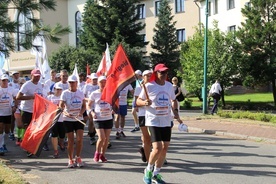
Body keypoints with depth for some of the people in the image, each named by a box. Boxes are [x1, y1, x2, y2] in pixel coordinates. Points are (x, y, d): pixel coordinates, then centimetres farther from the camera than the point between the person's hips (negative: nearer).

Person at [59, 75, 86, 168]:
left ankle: (78, 158, 11)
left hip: (79, 119, 2)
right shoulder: (65, 93, -5)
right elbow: (61, 106, -11)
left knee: (80, 139, -7)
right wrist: (66, 113, -30)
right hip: (68, 120, -2)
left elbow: (84, 105, 10)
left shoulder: (80, 93, 5)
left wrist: (81, 113, -10)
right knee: (70, 141, 1)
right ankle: (70, 160, 15)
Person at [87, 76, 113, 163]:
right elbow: (88, 105, 4)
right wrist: (92, 112, -13)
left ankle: (102, 155, 23)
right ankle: (97, 153, 11)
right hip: (98, 119, -3)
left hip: (108, 118, 3)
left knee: (107, 138, 5)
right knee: (101, 138, -14)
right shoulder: (94, 94, -2)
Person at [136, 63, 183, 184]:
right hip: (153, 121, -6)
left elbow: (173, 100, 22)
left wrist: (175, 112, 6)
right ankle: (148, 170, 12)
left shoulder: (169, 86, 7)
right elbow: (138, 101, -2)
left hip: (166, 121, 6)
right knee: (157, 149, -15)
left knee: (165, 148, 7)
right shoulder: (149, 86, -9)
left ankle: (156, 174, 24)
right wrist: (144, 102, -23)